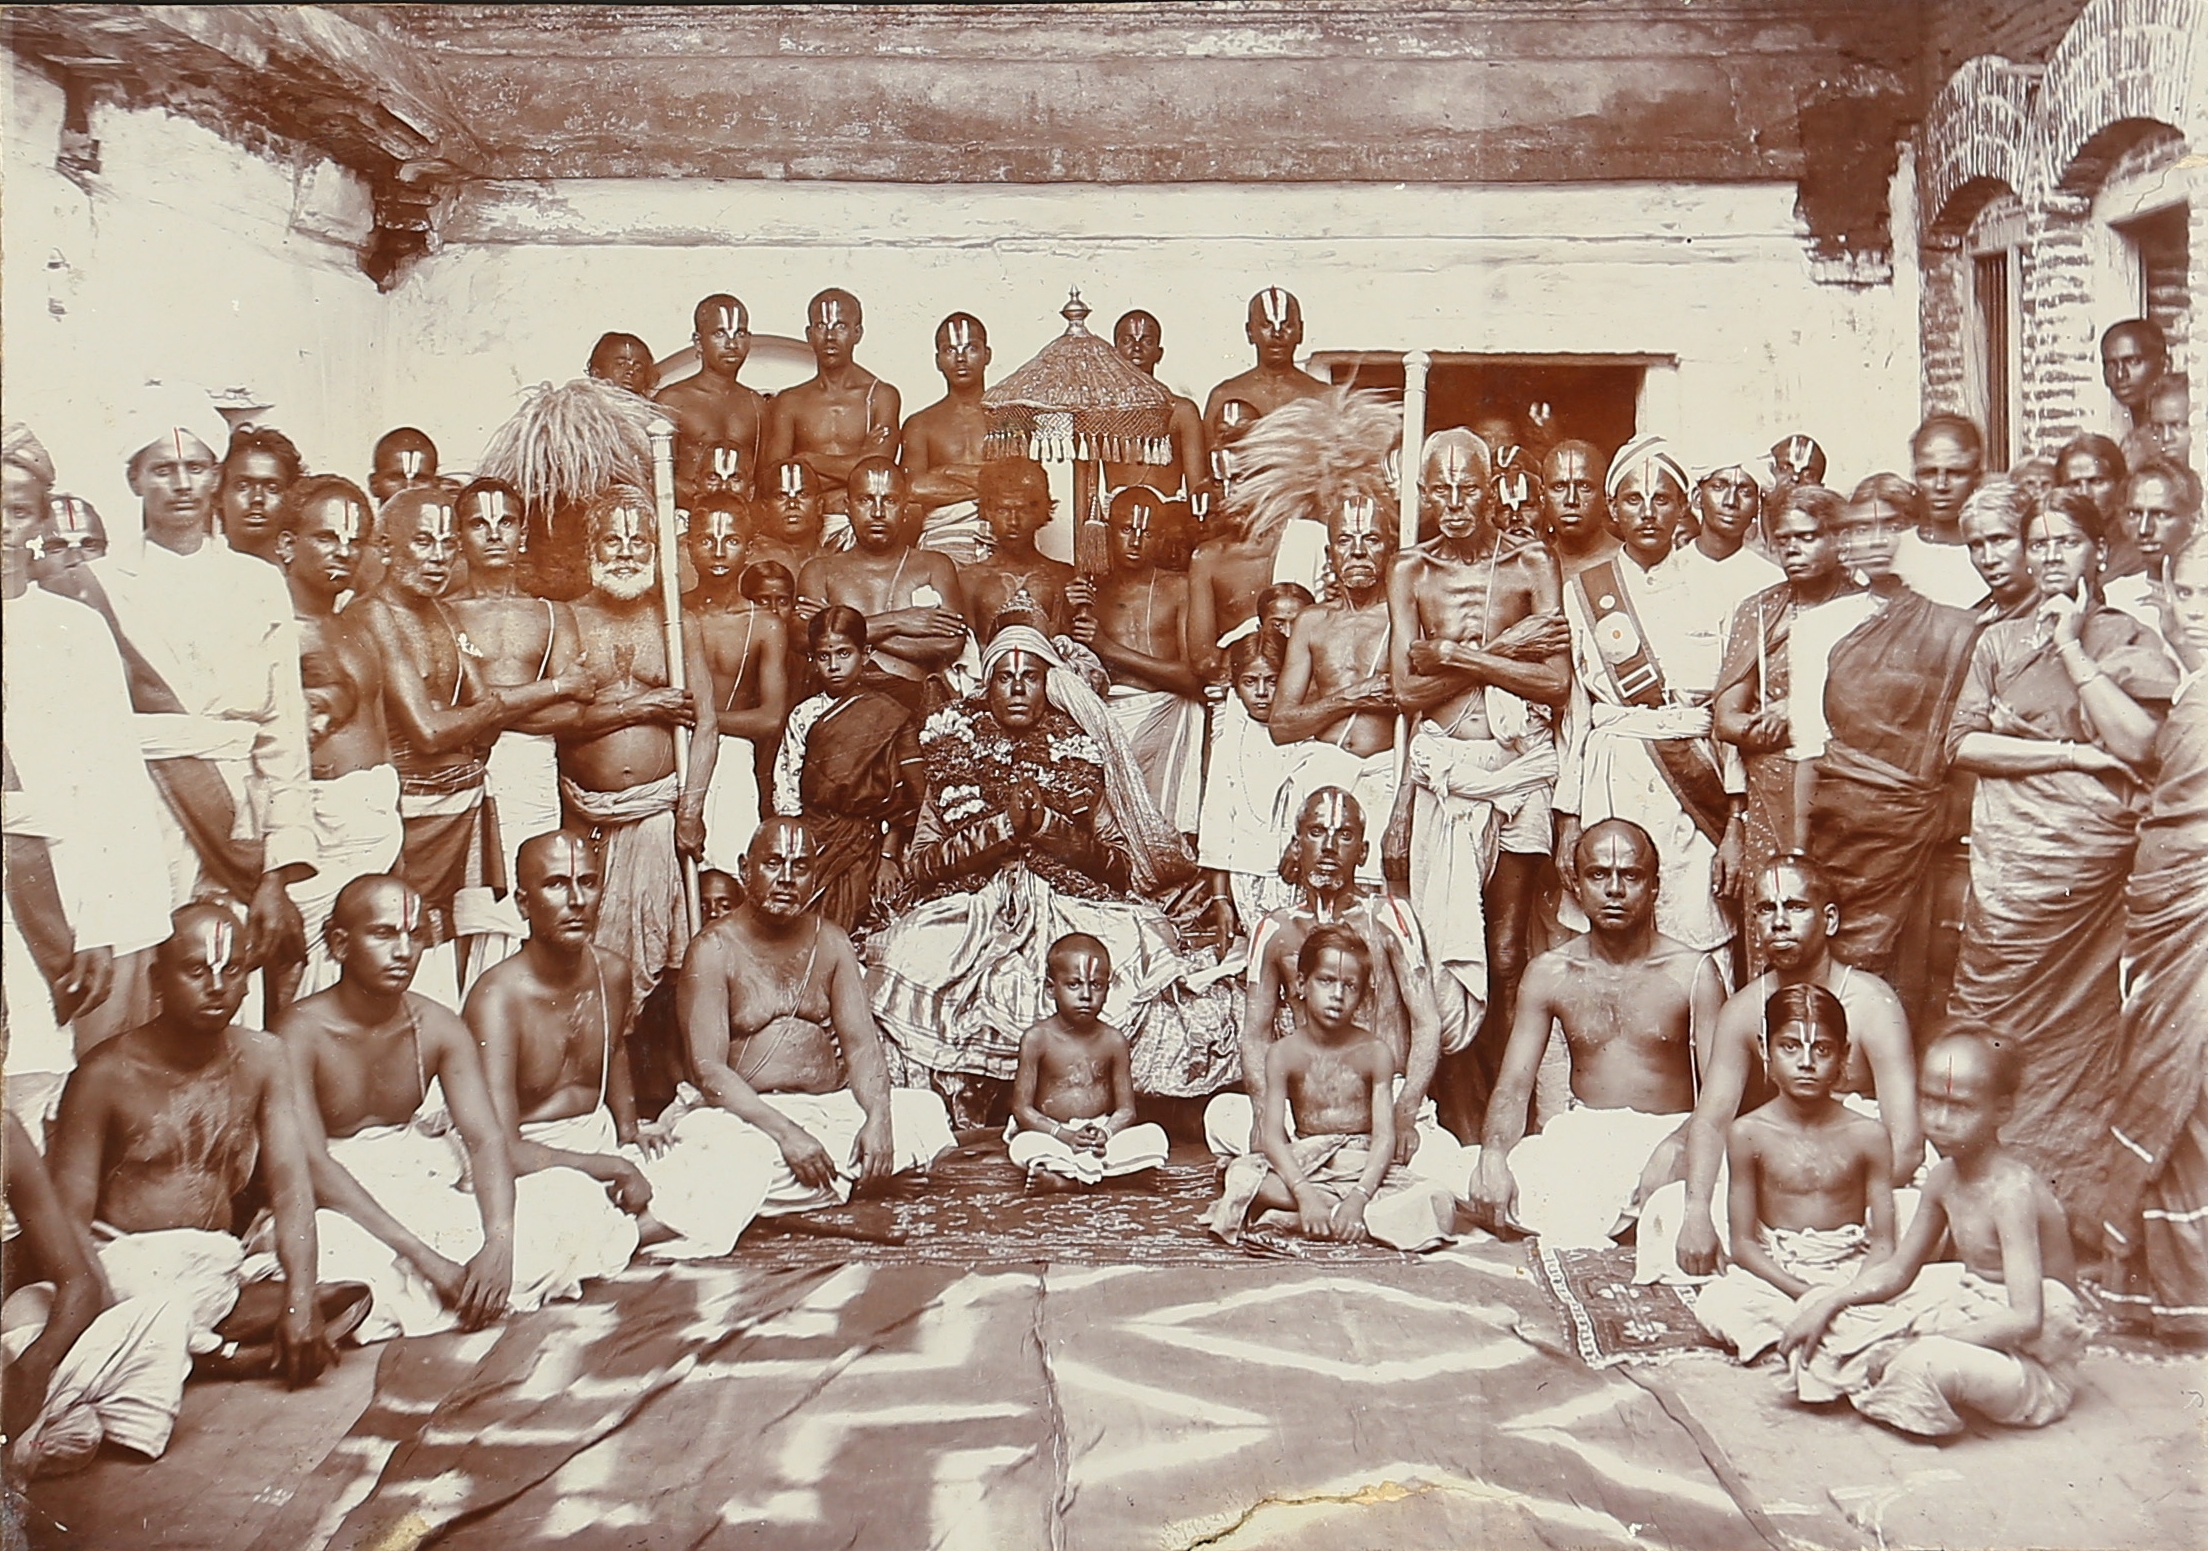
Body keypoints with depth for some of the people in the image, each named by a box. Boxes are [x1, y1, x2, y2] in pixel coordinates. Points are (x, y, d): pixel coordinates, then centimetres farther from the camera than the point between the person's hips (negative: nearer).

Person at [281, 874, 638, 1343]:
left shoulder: (440, 1029, 0)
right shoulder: (303, 1032, -14)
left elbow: (485, 1139, -10)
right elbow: (313, 1166, -24)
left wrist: (499, 1244, -30)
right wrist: (423, 1257, -33)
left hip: (424, 1196, 5)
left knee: (574, 1198, -13)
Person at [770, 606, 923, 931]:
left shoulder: (892, 717, 5)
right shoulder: (804, 716, 11)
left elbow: (904, 800, 2)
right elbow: (785, 792, 8)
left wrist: (887, 857, -6)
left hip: (863, 845, -2)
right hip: (811, 841, 2)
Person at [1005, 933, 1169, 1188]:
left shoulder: (1113, 1041, 2)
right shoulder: (1037, 1038, -5)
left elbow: (1125, 1109, 2)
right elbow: (1022, 1108, -7)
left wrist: (1106, 1133, -20)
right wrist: (1065, 1135, -21)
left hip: (1101, 1133, 4)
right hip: (1051, 1135, -4)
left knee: (1154, 1137, -23)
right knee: (1023, 1146, -34)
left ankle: (1066, 1179, -28)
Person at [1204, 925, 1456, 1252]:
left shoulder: (1374, 1053, -4)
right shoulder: (1284, 1053, -3)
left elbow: (1385, 1136, -10)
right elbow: (1274, 1136, -11)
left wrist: (1359, 1197, -26)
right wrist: (1304, 1194, -27)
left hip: (1364, 1165, 0)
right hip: (1305, 1165, 0)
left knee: (1440, 1205, -25)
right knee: (1239, 1174, -28)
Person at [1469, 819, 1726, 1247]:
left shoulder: (1693, 972, -2)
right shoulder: (1548, 974, 5)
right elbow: (1513, 1086, 1)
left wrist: (1676, 1148, -31)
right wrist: (1493, 1154, -22)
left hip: (1666, 1132, -1)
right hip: (1580, 1135, 1)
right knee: (1488, 1186, -28)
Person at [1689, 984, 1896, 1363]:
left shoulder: (1868, 1136, 0)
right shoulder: (1747, 1134, -2)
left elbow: (1883, 1243, -2)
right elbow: (1744, 1243, -2)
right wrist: (1802, 1292, -18)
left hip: (1851, 1271, 1)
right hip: (1775, 1274, -1)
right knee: (1716, 1302, -31)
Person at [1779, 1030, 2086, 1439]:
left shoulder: (2012, 1191, -24)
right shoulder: (1945, 1179, 1)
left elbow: (2025, 1321, -31)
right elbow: (1898, 1271, 12)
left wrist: (1923, 1341, -30)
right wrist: (1828, 1304, -2)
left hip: (2032, 1361, -7)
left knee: (1926, 1365, -37)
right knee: (1827, 1317, 0)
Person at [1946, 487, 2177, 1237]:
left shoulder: (2128, 639, 7)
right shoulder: (1998, 640, 15)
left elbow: (2136, 740, -10)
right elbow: (1964, 743, 3)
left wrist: (2072, 645, -5)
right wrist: (2075, 754, -6)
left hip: (2095, 858, -2)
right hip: (2008, 857, 2)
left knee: (2084, 1029, 0)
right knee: (1989, 1032, -2)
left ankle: (2077, 1203, 10)